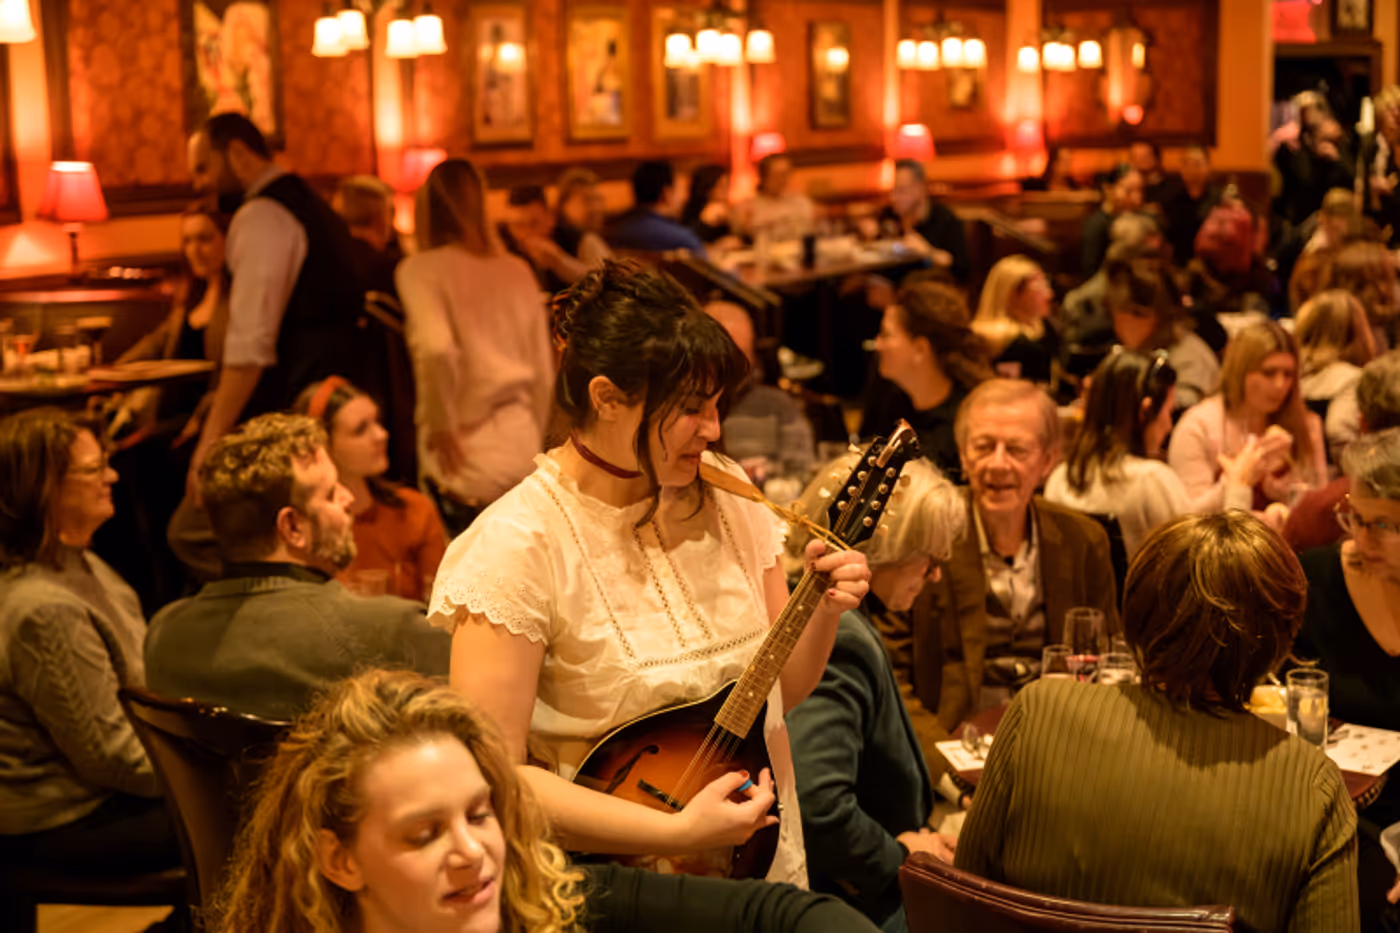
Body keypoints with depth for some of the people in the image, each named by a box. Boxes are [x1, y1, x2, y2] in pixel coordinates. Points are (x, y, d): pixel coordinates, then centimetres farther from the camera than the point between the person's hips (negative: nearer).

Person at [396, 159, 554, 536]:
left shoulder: (421, 269, -6)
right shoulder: (517, 271, 9)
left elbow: (436, 347, -24)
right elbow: (543, 371, 13)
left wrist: (441, 423, -10)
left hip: (465, 461, -5)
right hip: (521, 451, 5)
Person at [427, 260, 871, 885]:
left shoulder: (724, 493, 4)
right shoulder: (519, 546, -15)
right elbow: (494, 774, -18)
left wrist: (825, 611, -6)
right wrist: (678, 832, -21)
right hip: (620, 889, -4)